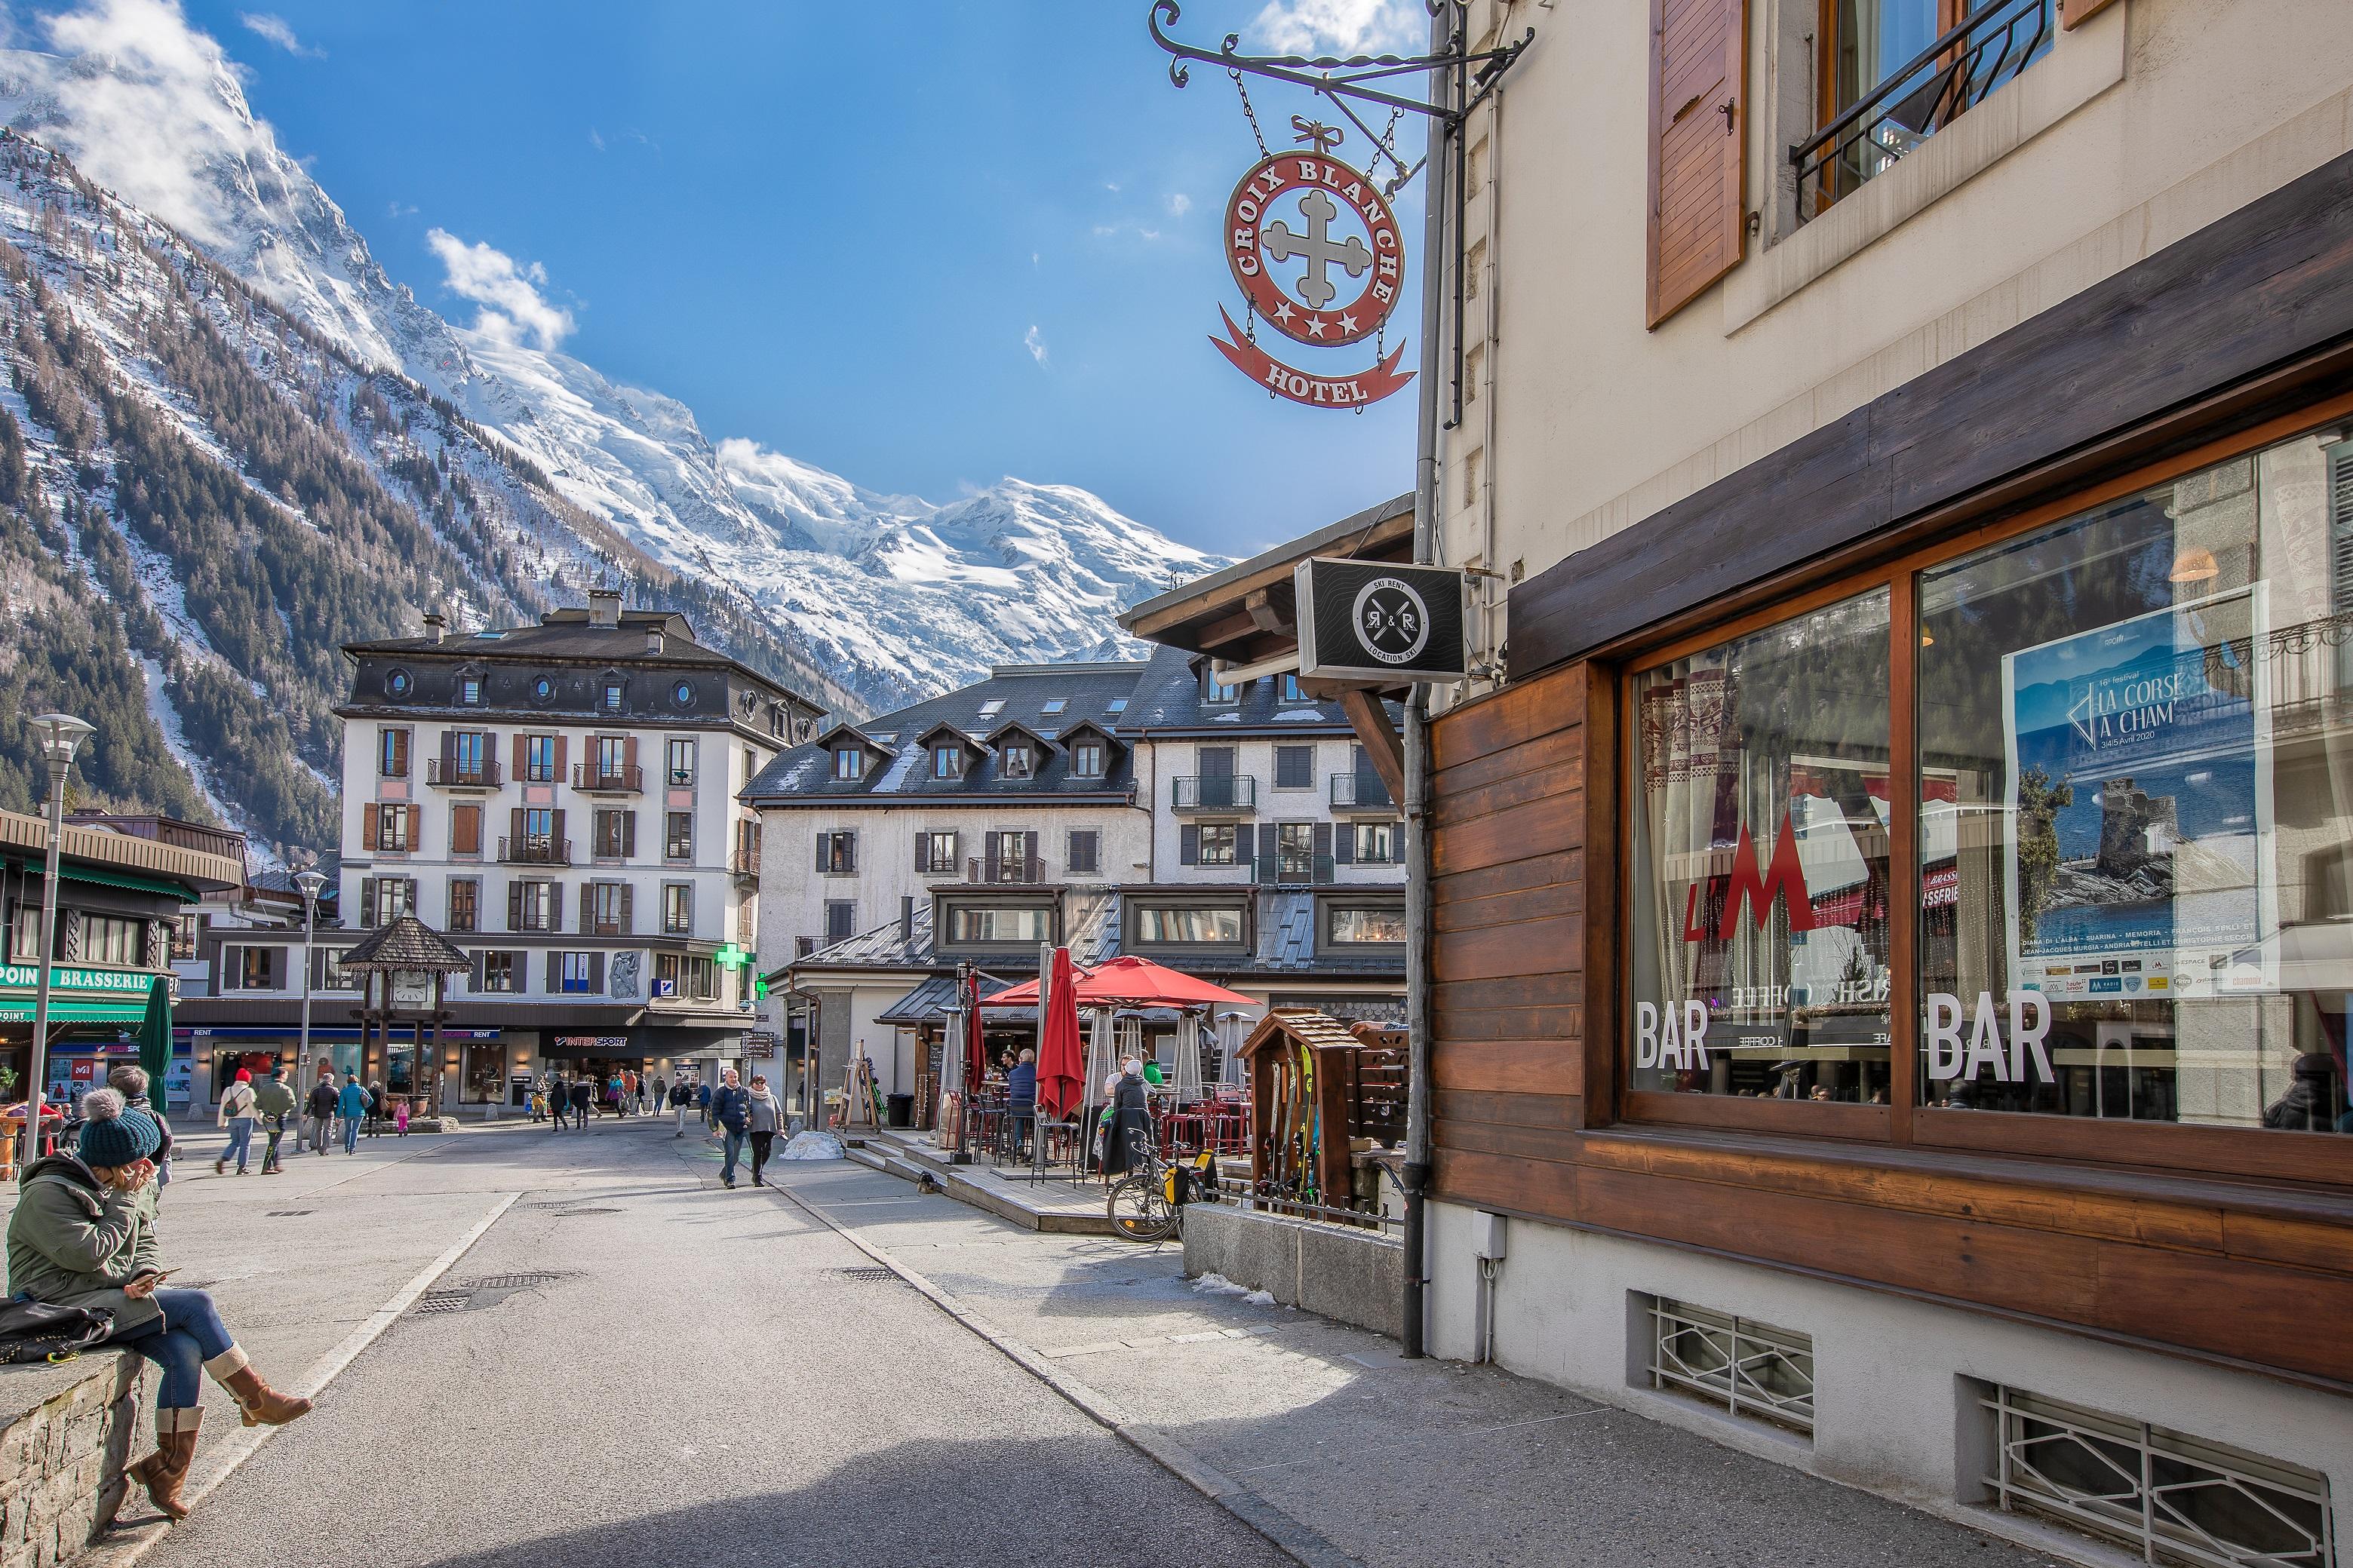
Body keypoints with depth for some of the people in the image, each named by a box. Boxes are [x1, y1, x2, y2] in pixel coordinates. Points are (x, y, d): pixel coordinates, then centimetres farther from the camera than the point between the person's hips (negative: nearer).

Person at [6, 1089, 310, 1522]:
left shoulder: (130, 1188, 9)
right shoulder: (47, 1194, -15)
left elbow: (144, 1243, 16)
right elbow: (89, 1254, -22)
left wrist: (145, 1275, -6)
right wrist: (127, 1199, -16)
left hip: (115, 1298, 8)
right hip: (66, 1308, -8)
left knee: (186, 1352, -18)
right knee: (196, 1305, -21)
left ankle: (167, 1470, -10)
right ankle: (256, 1400, -6)